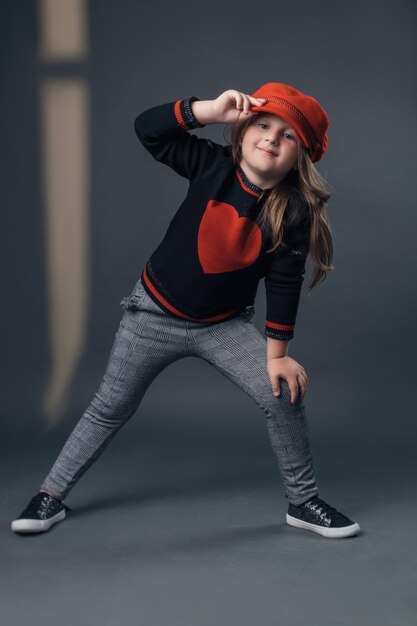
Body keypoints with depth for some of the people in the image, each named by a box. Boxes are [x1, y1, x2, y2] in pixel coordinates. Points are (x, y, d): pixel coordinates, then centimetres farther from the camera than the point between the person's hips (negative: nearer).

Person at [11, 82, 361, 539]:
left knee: (284, 394, -12)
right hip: (155, 312, 0)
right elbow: (147, 129, -21)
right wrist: (212, 110, -33)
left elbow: (284, 284, -12)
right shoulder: (214, 166, -17)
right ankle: (51, 495, 24)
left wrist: (276, 354, -11)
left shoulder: (295, 211, -17)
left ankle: (303, 502, 9)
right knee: (110, 407, 8)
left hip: (226, 324, 1)